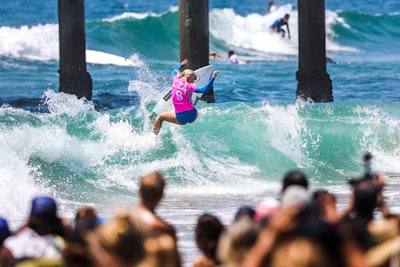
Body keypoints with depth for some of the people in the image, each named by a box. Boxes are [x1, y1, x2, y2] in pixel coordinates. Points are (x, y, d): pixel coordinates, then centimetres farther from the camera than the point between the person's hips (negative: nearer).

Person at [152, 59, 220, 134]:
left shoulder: (176, 80, 3)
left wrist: (181, 65, 43)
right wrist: (213, 78, -23)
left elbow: (174, 72, 27)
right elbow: (204, 90, -22)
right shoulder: (190, 86, -8)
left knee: (160, 116, 24)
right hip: (192, 116, -2)